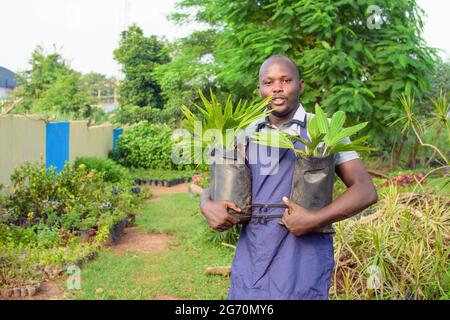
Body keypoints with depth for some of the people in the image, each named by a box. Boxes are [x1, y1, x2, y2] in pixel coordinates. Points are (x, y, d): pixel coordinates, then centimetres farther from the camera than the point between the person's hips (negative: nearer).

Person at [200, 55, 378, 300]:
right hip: (251, 254, 4)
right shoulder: (250, 133, 9)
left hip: (302, 259, -3)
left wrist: (314, 220, -21)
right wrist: (207, 205, -8)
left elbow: (366, 191, -8)